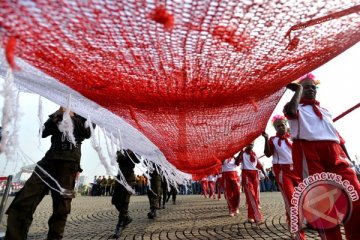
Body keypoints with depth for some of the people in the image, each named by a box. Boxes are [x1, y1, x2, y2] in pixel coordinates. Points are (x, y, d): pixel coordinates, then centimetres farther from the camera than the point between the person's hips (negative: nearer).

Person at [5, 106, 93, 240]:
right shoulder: (58, 114, 28)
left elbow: (87, 132, -3)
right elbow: (43, 132, 14)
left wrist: (72, 116, -3)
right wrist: (56, 116, 3)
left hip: (69, 163, -3)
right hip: (50, 159, 4)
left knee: (61, 208, -3)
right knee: (22, 203, -10)